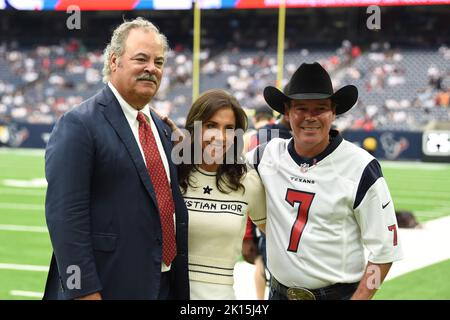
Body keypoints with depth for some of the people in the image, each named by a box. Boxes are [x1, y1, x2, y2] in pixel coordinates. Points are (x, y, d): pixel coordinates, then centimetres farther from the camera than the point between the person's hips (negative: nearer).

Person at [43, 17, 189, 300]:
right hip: (108, 286, -7)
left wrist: (180, 285, 12)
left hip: (165, 285, 7)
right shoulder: (78, 125, -11)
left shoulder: (162, 129, 13)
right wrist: (84, 292, -21)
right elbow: (65, 217, -17)